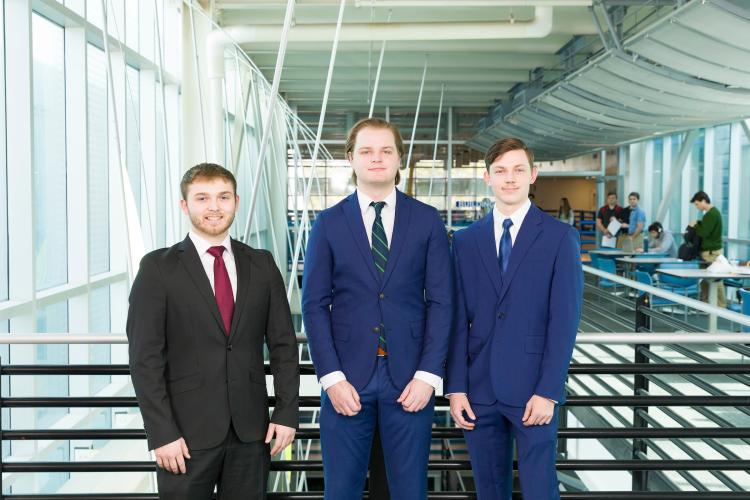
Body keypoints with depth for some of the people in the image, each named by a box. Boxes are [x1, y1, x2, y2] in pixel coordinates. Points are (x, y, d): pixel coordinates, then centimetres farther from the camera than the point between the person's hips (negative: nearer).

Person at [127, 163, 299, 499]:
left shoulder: (261, 264, 6)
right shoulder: (158, 267, -3)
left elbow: (283, 343, 6)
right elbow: (145, 356, -7)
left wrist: (287, 411, 0)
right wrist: (161, 432, -11)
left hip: (251, 429, 3)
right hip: (187, 431, -2)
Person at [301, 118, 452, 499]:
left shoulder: (427, 220, 3)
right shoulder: (328, 223, 2)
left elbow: (440, 301, 1)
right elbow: (314, 305, 0)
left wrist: (428, 374, -7)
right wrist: (331, 377, -8)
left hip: (410, 378, 0)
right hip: (347, 378, 0)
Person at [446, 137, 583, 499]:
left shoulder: (560, 237, -2)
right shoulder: (465, 240, 7)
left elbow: (564, 319, -6)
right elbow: (458, 318, 5)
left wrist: (548, 391, -12)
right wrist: (456, 387, 0)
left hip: (533, 389, -3)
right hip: (479, 389, 3)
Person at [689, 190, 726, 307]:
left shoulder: (712, 214, -16)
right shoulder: (711, 212, 14)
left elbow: (704, 233, -20)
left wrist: (695, 226, -5)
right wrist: (697, 224, 6)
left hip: (712, 252, -10)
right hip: (708, 250, 10)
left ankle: (721, 306, 0)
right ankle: (705, 302, 15)